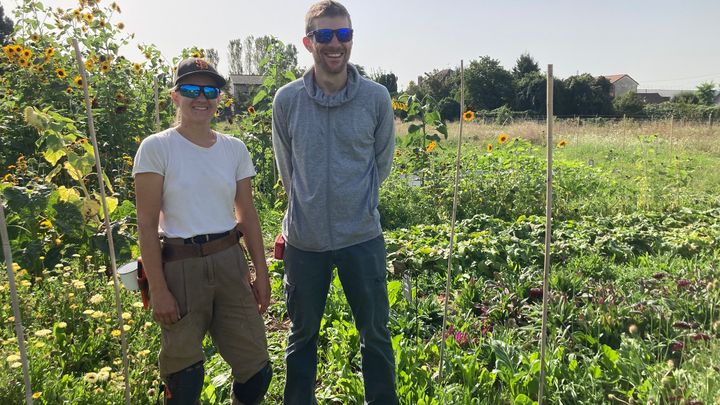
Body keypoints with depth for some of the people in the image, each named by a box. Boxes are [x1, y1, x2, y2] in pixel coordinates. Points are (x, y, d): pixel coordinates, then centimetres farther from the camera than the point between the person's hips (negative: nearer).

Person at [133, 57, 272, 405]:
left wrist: (261, 272, 7)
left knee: (256, 368, 7)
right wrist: (158, 289, -12)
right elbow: (147, 223, -9)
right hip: (180, 267, -3)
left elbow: (247, 215, 9)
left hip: (229, 262, 4)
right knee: (184, 377, 8)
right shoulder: (156, 147, -6)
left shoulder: (235, 149, 5)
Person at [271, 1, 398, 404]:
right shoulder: (287, 100, -5)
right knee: (302, 336, 17)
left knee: (376, 333, 14)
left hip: (363, 236, 0)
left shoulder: (377, 98, -6)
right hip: (305, 238, 1)